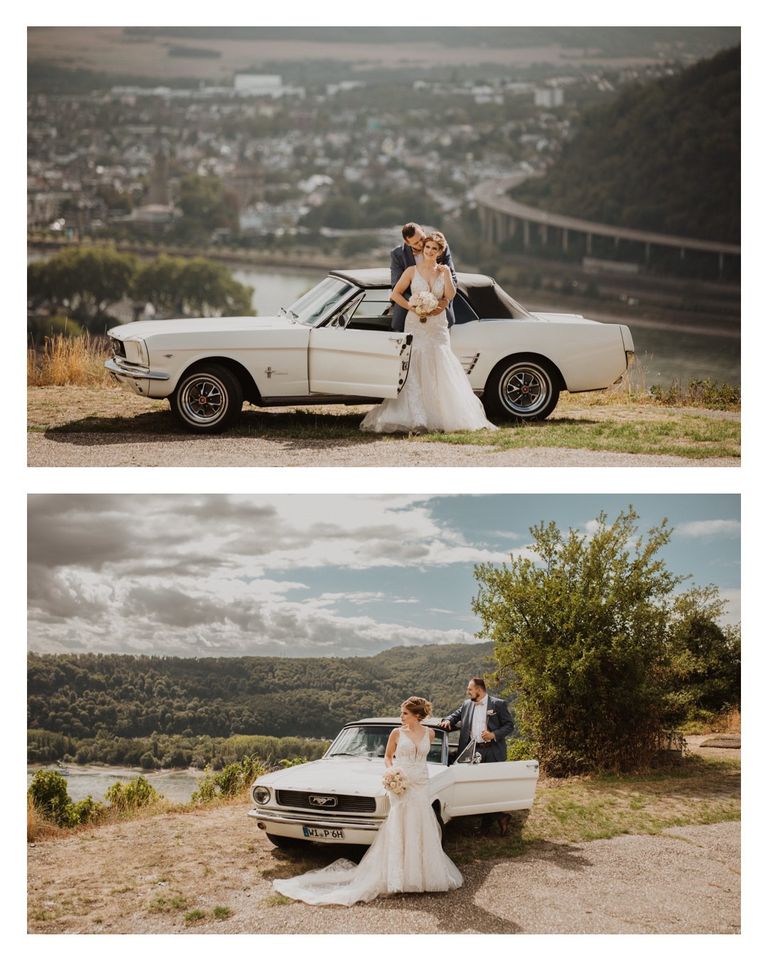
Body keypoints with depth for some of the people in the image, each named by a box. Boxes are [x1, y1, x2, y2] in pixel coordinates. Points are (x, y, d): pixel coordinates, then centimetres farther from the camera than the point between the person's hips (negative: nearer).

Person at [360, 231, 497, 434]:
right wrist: (413, 307, -10)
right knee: (415, 370, -7)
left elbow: (450, 296, -5)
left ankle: (445, 416, 3)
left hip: (438, 326, 2)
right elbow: (395, 294, 1)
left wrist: (446, 273, -9)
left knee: (441, 370, -3)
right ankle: (416, 418, -11)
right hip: (415, 325, -2)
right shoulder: (412, 271, 2)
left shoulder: (444, 271, 8)